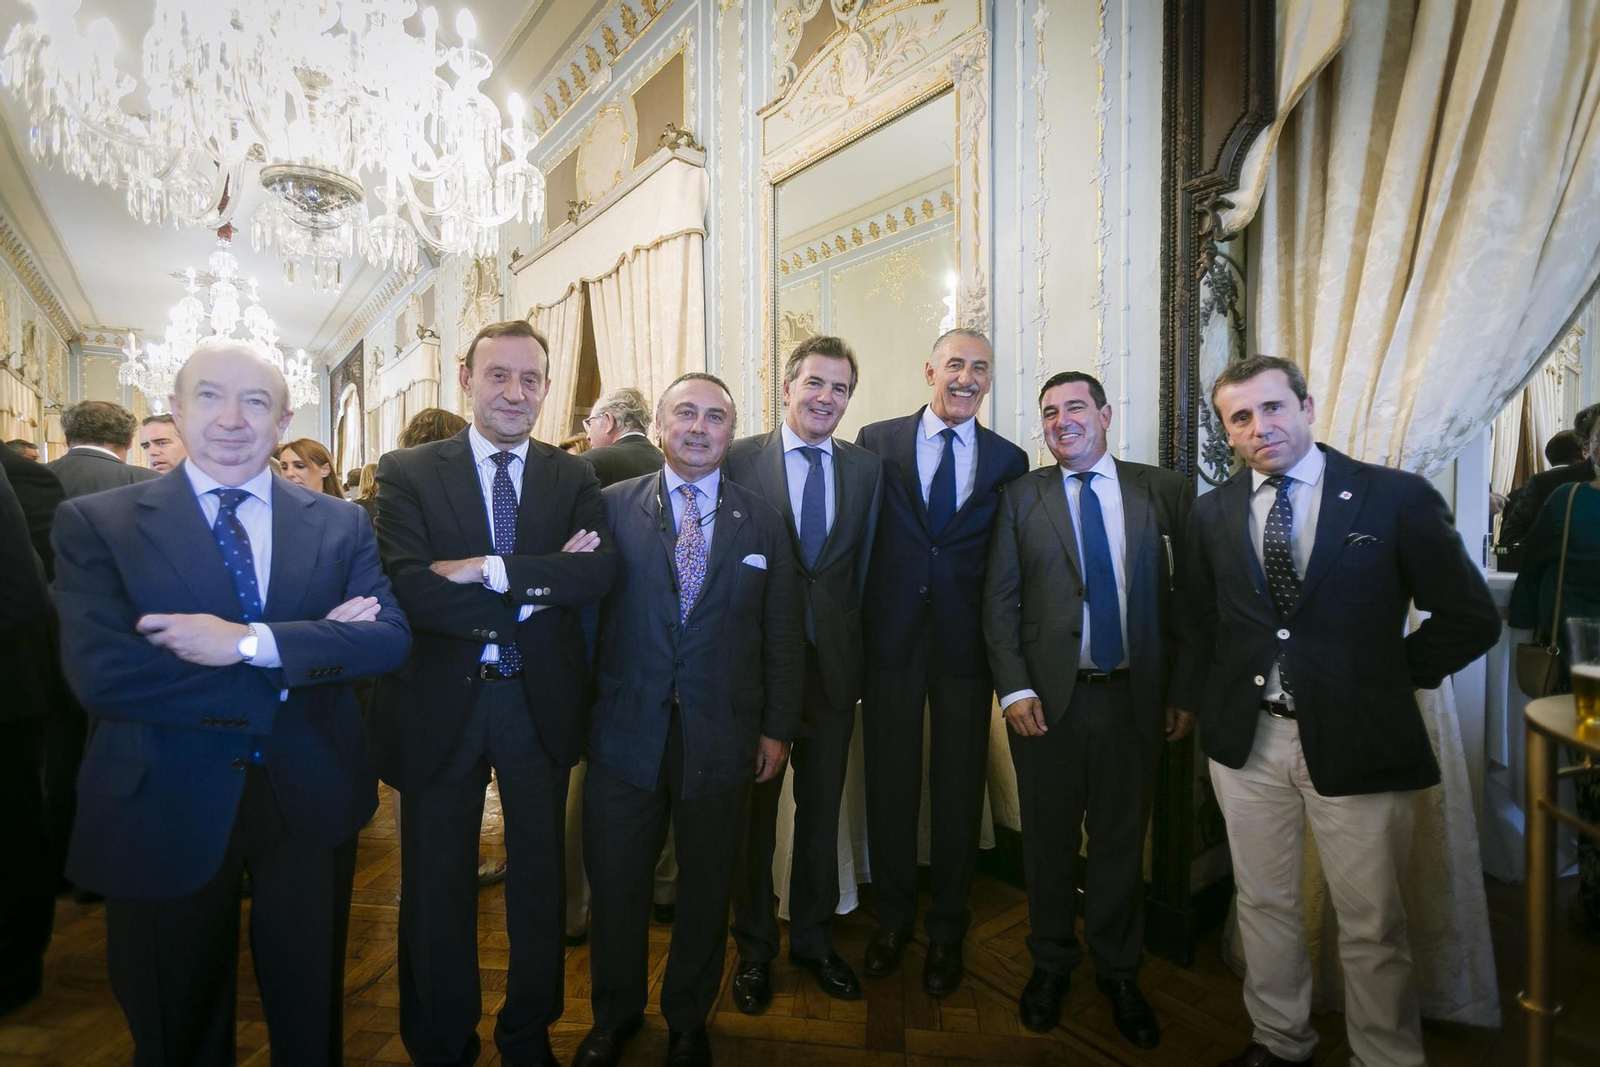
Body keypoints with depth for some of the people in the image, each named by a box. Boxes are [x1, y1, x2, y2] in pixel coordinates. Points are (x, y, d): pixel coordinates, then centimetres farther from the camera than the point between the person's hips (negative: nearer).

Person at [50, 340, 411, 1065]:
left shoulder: (340, 526, -1)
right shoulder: (94, 523, -5)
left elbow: (390, 639, -12)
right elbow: (99, 672, -18)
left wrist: (251, 642, -23)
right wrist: (302, 659, -21)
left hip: (311, 801, 2)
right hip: (163, 811, -1)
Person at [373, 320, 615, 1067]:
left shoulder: (574, 478, 0)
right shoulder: (407, 473, -4)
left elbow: (601, 571, -16)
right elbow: (408, 587, -19)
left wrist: (490, 570, -24)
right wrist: (539, 585, -19)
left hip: (541, 703, 2)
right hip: (440, 704, -1)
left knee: (539, 876, 18)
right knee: (438, 886, 18)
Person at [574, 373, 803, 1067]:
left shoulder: (763, 521, 3)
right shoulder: (614, 505, 1)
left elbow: (781, 633, 3)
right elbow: (587, 609, -1)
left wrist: (778, 727, 1)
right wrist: (584, 707, -5)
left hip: (723, 735, 1)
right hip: (626, 729, 0)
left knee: (706, 887, 17)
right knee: (615, 881, 16)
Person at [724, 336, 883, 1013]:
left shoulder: (867, 469, 5)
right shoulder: (739, 459, -4)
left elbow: (864, 568, 7)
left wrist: (852, 641, 2)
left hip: (834, 662, 3)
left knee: (822, 808, 16)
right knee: (754, 808, 13)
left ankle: (813, 939, 39)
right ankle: (755, 949, 35)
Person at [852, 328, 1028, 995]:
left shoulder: (1009, 460, 6)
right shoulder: (876, 442, 2)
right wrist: (855, 626, -4)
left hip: (967, 640, 1)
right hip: (890, 635, 0)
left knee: (960, 787, 11)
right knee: (889, 780, 11)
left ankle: (946, 930, 33)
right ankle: (892, 919, 35)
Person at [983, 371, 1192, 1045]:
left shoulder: (1164, 491, 3)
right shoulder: (1021, 496, 2)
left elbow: (1188, 594, 2)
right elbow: (999, 602, 0)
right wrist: (1014, 688, -8)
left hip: (1133, 694, 1)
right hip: (1047, 696, 0)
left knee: (1122, 839, 14)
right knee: (1048, 837, 13)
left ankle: (1117, 972, 36)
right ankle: (1051, 964, 36)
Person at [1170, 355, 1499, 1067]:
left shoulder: (1397, 497, -6)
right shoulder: (1213, 513, 2)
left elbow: (1470, 618, 1)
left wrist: (1391, 678, -3)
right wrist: (1192, 706, 6)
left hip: (1356, 743, -2)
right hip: (1245, 741, 3)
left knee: (1372, 928, 11)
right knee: (1264, 905, 17)